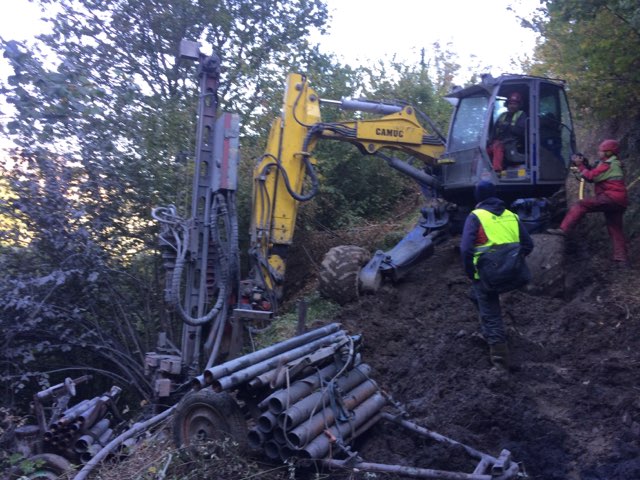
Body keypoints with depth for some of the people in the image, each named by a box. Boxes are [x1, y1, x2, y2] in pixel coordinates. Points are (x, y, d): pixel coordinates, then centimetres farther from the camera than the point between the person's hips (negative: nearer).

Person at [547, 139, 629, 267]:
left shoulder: (608, 165, -7)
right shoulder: (613, 165, 25)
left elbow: (590, 176, -10)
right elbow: (594, 174, 24)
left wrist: (580, 165, 0)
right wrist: (584, 164, 13)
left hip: (611, 197, -10)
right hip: (619, 201, 10)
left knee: (581, 205, -14)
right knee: (616, 230, 11)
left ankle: (563, 229, -24)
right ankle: (621, 259, 11)